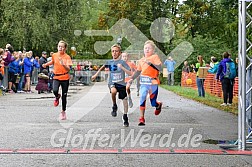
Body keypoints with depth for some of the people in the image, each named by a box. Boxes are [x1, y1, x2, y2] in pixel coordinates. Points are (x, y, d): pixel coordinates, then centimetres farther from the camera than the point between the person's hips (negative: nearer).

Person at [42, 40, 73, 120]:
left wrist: (63, 64, -35)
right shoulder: (54, 55, 2)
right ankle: (57, 97, 11)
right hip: (56, 77, 2)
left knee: (64, 96, 4)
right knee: (55, 90, -26)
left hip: (65, 78, -2)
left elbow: (68, 69, -18)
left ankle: (63, 112, 22)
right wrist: (46, 64, 12)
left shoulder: (67, 57, -8)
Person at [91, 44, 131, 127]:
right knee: (113, 91, -35)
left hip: (121, 83, 0)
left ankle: (125, 117, 24)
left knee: (125, 100, 3)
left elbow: (130, 73, -13)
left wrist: (122, 67, -23)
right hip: (112, 83, 0)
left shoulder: (122, 62, -6)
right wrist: (96, 74, 22)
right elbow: (103, 67, 24)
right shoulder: (109, 62, 3)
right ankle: (114, 106, -9)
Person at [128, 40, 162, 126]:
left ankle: (158, 105, 41)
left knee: (153, 103, 3)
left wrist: (150, 63, -24)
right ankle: (141, 118, -7)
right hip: (144, 83, 4)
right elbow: (138, 71, 20)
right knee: (142, 98, -13)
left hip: (153, 83, -3)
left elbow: (159, 68, -18)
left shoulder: (155, 57, -5)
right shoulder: (141, 60, 10)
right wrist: (132, 79, 9)